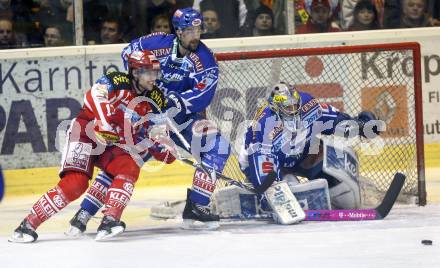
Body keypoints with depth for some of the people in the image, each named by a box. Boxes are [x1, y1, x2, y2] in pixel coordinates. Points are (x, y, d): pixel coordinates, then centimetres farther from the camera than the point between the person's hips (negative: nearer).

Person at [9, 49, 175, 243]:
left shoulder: (146, 106, 9)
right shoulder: (118, 82, -11)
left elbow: (139, 139, 15)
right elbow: (94, 95, -29)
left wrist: (162, 151, -1)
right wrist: (108, 121, -40)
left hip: (110, 145, 7)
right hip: (86, 134, -7)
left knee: (130, 168, -23)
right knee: (76, 182, -24)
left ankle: (109, 221, -28)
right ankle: (28, 224, -19)